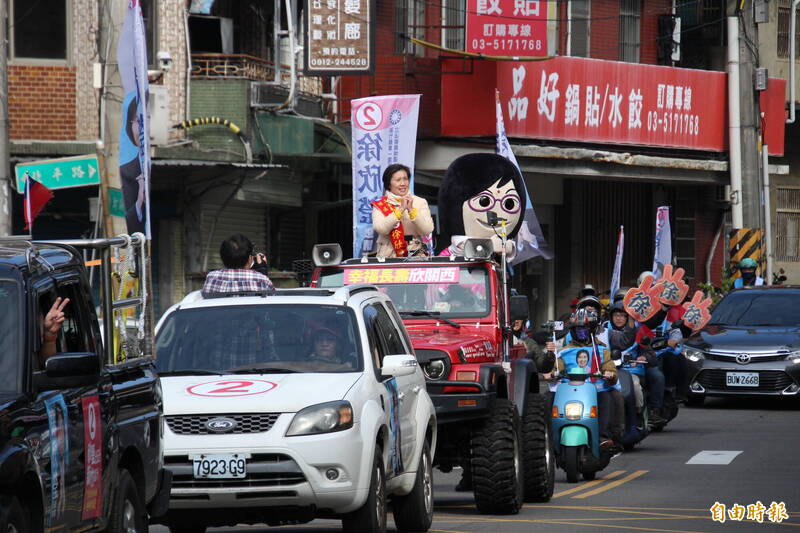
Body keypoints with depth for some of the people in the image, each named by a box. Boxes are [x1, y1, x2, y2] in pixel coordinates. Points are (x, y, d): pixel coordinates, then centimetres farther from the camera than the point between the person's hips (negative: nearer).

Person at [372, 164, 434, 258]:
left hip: (416, 254, 1)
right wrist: (401, 209, -14)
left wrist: (411, 210, -12)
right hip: (389, 256, -1)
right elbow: (380, 229, -11)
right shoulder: (380, 205, 7)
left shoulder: (420, 202, 10)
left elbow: (428, 231, -2)